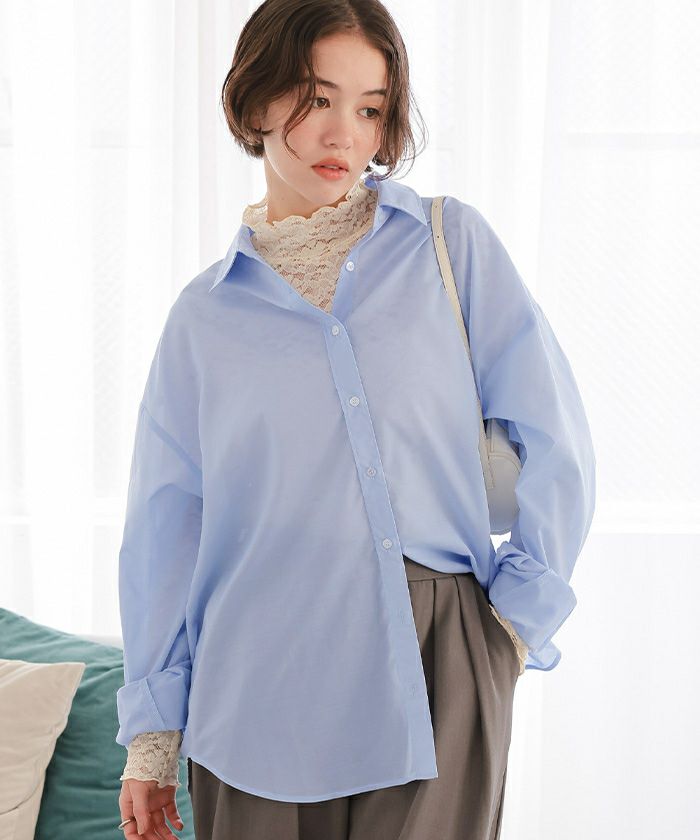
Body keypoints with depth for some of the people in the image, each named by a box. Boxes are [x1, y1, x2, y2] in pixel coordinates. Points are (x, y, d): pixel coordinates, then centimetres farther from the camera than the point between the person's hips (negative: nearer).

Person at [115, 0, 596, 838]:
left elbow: (554, 439, 3)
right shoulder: (205, 312, 6)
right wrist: (152, 734, 6)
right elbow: (167, 521, 6)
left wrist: (522, 614, 0)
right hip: (261, 694, 1)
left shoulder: (452, 244, 3)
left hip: (437, 673, 0)